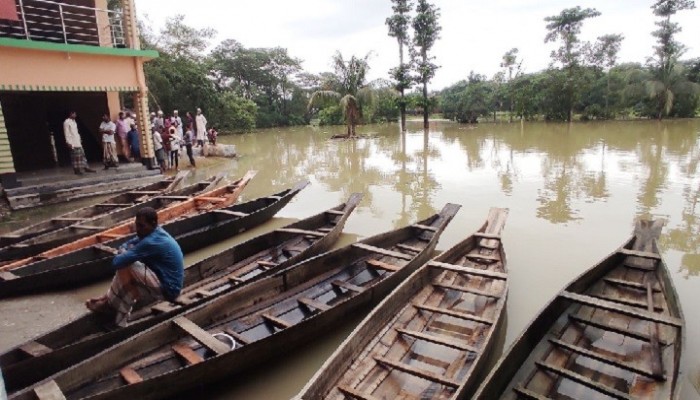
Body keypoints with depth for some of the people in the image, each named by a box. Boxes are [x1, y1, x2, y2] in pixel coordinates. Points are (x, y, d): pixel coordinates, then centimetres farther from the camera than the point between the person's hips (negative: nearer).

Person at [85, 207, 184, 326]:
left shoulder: (151, 242, -25)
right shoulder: (155, 233, 5)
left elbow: (116, 262, -23)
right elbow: (125, 246, 15)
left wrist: (123, 254, -1)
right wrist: (124, 251, -8)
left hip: (167, 289, -10)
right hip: (168, 285, 10)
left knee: (125, 266, -16)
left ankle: (110, 304, 4)